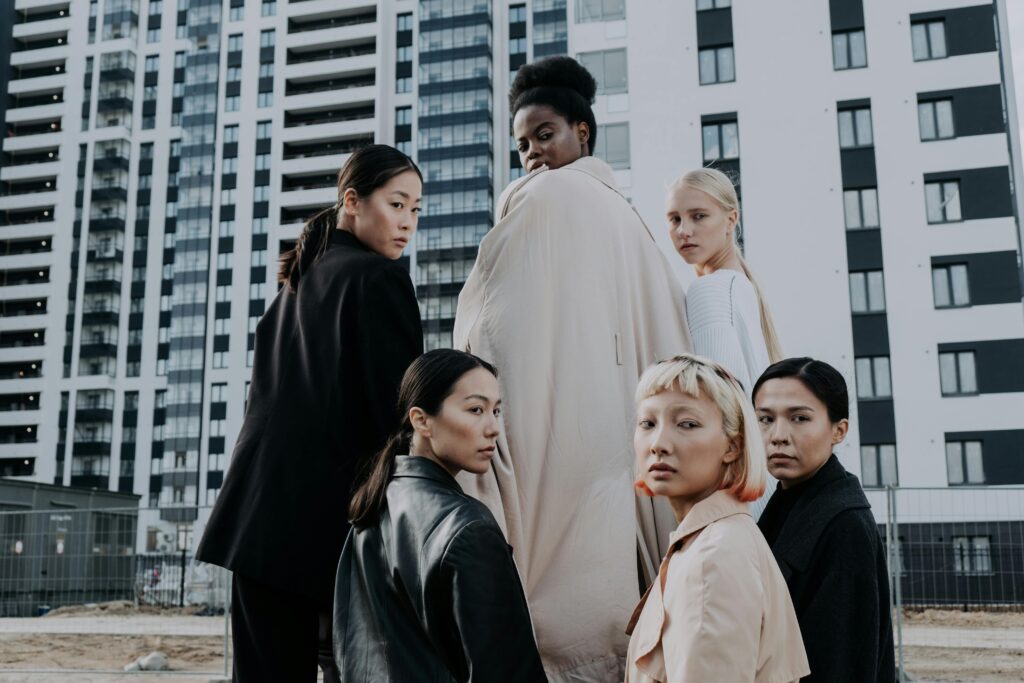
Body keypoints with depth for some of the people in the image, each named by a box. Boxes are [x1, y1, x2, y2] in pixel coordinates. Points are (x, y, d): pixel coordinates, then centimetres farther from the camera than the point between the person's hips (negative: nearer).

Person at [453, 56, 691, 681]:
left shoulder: (544, 198, -2)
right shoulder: (626, 214, 19)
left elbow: (491, 323, -8)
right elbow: (665, 339, 18)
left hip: (554, 426, -7)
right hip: (622, 438, 7)